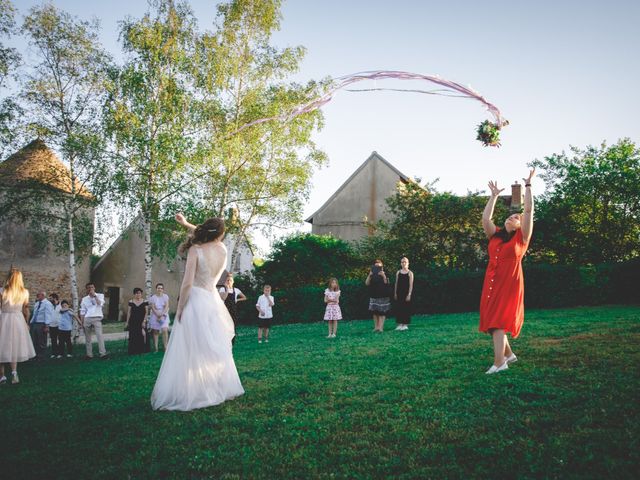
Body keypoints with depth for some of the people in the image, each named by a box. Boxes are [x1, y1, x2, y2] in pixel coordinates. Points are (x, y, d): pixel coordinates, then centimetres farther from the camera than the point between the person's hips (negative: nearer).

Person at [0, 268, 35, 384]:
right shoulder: (24, 292, -1)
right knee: (14, 348, 13)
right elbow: (26, 310, 6)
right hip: (19, 320, 2)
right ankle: (14, 372, -2)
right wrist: (26, 323, 19)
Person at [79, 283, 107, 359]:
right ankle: (89, 354, 12)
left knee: (99, 335, -14)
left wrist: (94, 295, -12)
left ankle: (103, 353, -17)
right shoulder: (84, 299, 12)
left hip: (97, 318, -3)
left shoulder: (100, 295, 7)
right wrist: (81, 322, 7)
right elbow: (82, 311, 11)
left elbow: (100, 304, -13)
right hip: (87, 319, 3)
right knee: (87, 337, 5)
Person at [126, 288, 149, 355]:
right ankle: (133, 351, 6)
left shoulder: (145, 302, 2)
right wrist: (127, 322, 3)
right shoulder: (131, 302, 5)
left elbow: (146, 312, 0)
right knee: (133, 337, 0)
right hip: (133, 322, 1)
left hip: (141, 322, -1)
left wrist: (144, 321, -9)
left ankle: (142, 350, 4)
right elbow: (129, 312, 6)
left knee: (142, 336, -4)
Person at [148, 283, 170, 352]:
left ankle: (166, 347, -15)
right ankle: (156, 348, 3)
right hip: (155, 315, 0)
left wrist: (162, 315, -14)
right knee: (155, 332, 0)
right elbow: (153, 308, -4)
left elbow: (166, 306, -3)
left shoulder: (165, 296, 3)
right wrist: (158, 315, -15)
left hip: (164, 315, 0)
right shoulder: (152, 297, 1)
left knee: (165, 330, -14)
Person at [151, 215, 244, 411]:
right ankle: (220, 389, 26)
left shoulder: (196, 250, -13)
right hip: (213, 301, 5)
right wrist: (186, 224, 28)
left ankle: (187, 395, 1)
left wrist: (180, 308, -6)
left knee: (191, 351, -2)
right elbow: (210, 239, 25)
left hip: (195, 302, -5)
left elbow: (187, 283, -16)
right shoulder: (222, 249, 2)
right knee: (216, 349, 16)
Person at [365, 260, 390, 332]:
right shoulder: (372, 276, 8)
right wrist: (369, 275, -13)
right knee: (375, 312, 4)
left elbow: (386, 283, -12)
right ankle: (376, 326, 10)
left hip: (382, 296, -3)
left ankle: (381, 327, -5)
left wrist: (383, 276, -23)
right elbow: (367, 283, -2)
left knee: (382, 312, -5)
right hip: (373, 296, 3)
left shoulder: (385, 274, 0)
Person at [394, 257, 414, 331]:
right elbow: (396, 283, 9)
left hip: (406, 293, -3)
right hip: (399, 292, 3)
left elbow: (411, 285, -6)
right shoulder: (398, 272, 8)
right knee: (399, 308, 3)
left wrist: (409, 294, -12)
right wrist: (395, 293, 4)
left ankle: (405, 324, 6)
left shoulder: (410, 273, -2)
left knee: (406, 308, 0)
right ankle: (400, 324, 9)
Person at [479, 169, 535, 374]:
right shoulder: (495, 235, 15)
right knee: (492, 321, 8)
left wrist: (528, 185, 0)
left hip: (509, 283, -5)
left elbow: (529, 211, -2)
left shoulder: (521, 237, 4)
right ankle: (508, 354, 25)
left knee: (499, 321, -13)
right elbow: (485, 218, 8)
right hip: (492, 282, 5)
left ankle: (499, 363, -13)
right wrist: (494, 196, 15)